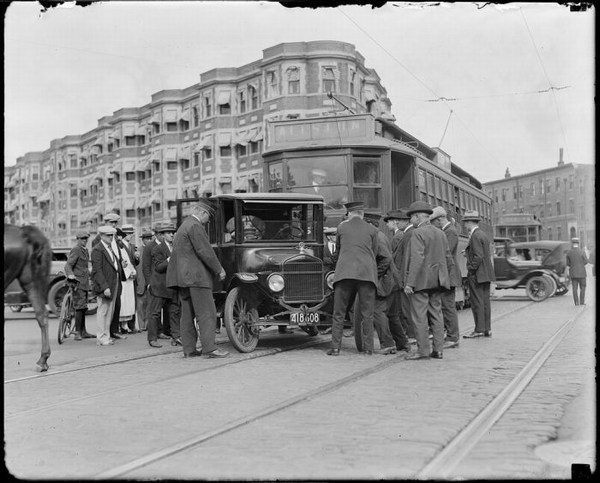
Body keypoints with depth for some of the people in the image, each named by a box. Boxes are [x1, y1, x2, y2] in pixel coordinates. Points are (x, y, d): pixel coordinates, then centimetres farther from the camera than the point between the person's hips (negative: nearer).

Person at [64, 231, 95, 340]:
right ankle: (77, 333, -11)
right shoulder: (75, 250, -10)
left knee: (83, 308, 12)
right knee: (80, 307, -12)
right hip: (78, 282, -9)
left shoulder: (85, 250, 18)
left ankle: (83, 332, 18)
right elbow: (68, 265, -20)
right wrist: (70, 274, -36)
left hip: (84, 283, 9)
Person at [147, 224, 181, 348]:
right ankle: (152, 339, 3)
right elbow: (158, 267, -16)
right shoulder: (157, 249, -7)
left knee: (174, 312, 5)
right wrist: (169, 260, -28)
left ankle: (176, 336, 9)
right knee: (155, 313, -1)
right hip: (159, 286, -6)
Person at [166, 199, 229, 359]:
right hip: (195, 275, -10)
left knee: (187, 314, 9)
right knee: (206, 313, -10)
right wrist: (219, 270, -9)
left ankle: (189, 349, 9)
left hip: (182, 276, 10)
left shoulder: (184, 226, 22)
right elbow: (205, 251, -17)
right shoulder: (195, 226, -11)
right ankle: (209, 348, -13)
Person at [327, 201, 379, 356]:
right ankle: (368, 347, 1)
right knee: (367, 313, 4)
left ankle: (335, 347, -1)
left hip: (345, 272, 0)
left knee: (339, 312, 4)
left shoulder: (341, 227, 12)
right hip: (367, 273, 0)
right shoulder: (371, 230, 11)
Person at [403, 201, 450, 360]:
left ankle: (423, 350, -4)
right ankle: (438, 350, 10)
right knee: (436, 314, 9)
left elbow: (417, 259, -19)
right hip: (437, 280, 8)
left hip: (421, 281, -8)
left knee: (419, 316, -4)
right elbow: (444, 256, 15)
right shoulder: (440, 233, 14)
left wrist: (410, 283, -18)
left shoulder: (418, 233, -12)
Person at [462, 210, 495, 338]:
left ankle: (479, 330, -4)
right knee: (485, 301, 10)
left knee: (477, 302, -6)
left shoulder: (475, 236, -15)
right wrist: (468, 252, 14)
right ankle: (487, 329, 13)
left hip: (477, 274, -10)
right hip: (486, 274, 10)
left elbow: (478, 256, -21)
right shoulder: (483, 235, 15)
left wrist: (471, 269, -14)